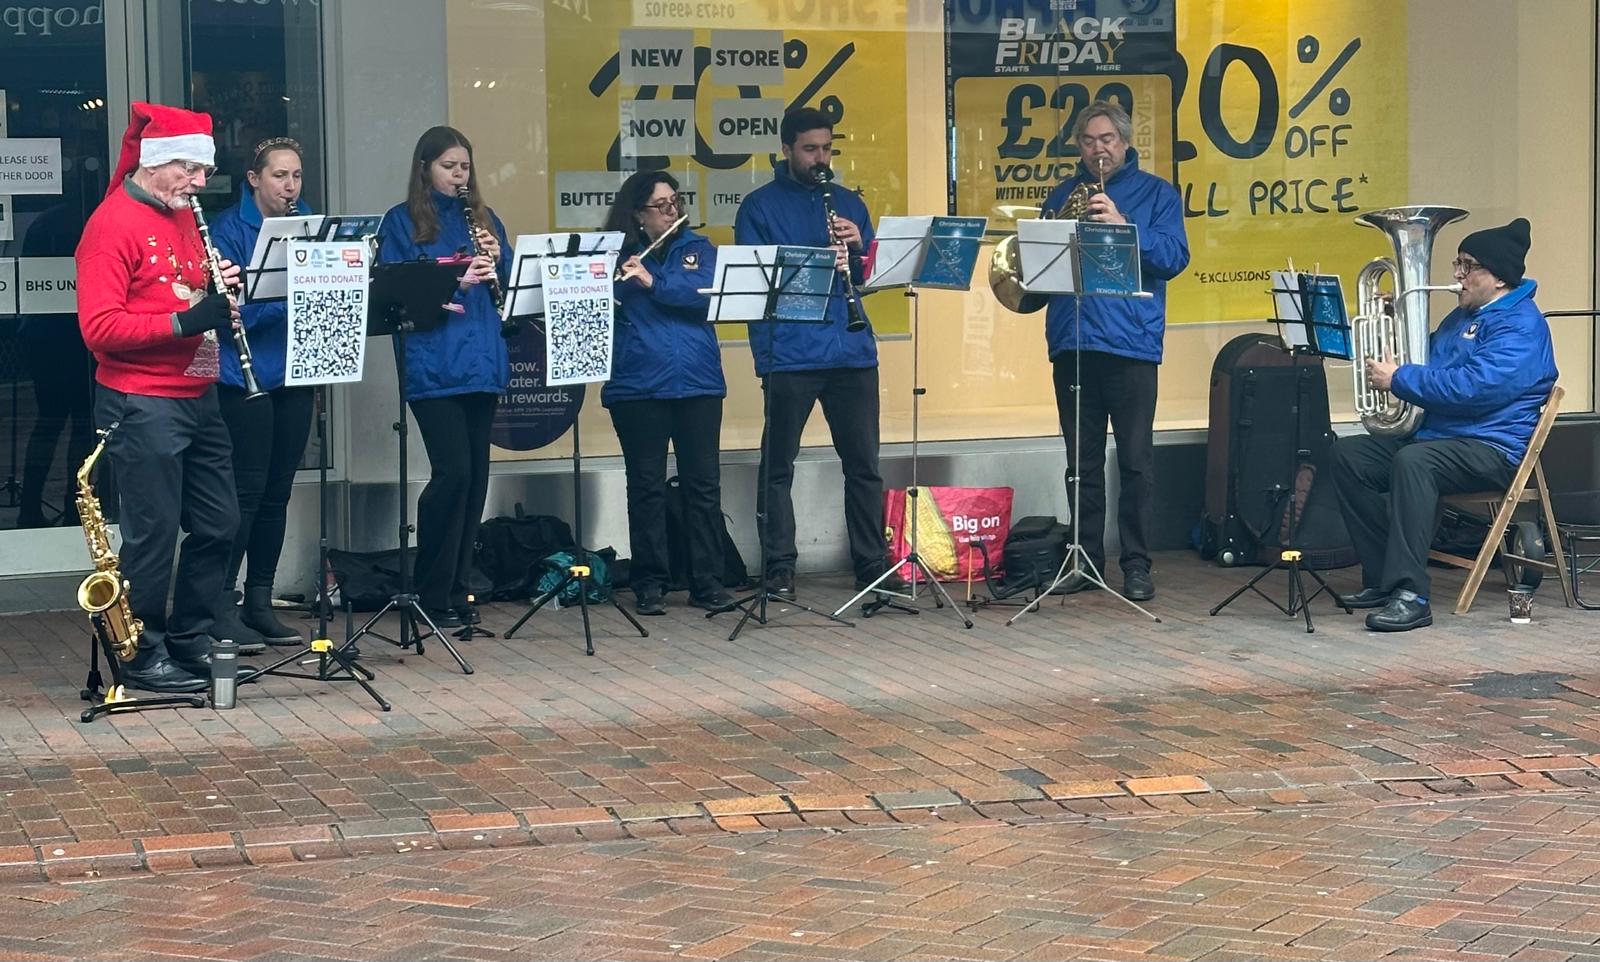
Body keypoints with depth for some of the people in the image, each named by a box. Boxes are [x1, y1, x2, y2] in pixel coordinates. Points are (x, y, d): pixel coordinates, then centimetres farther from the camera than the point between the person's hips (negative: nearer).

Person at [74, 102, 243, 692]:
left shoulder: (184, 219, 15)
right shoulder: (113, 223, -12)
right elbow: (99, 328, -19)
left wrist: (222, 294, 2)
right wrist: (184, 321, -26)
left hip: (198, 398, 9)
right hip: (142, 405, -9)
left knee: (217, 525, 12)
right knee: (154, 534, -4)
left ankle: (192, 641, 23)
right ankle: (143, 657, 6)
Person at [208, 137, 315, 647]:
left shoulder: (309, 224, 12)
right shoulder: (230, 229, -6)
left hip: (294, 373, 6)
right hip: (245, 376, -6)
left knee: (277, 492, 9)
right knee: (247, 489, -8)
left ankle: (260, 601, 16)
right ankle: (222, 603, -2)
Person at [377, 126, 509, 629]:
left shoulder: (484, 220, 16)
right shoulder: (402, 222, 3)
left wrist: (497, 258, -5)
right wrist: (455, 281, -19)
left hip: (482, 365, 5)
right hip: (433, 368, -5)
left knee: (475, 476, 5)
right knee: (453, 472, -12)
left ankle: (456, 588, 14)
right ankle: (431, 595, -2)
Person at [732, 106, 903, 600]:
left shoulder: (849, 203, 16)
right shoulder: (760, 206, 3)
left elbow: (873, 274, 14)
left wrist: (858, 247, -7)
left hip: (852, 351, 4)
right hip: (788, 352, -3)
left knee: (863, 462, 5)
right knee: (778, 466, 0)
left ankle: (872, 563, 12)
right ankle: (779, 568, 6)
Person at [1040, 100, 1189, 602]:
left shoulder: (1155, 193, 5)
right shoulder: (1063, 195, 16)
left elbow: (1174, 258, -8)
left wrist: (1121, 224, -18)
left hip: (1131, 341, -4)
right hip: (1071, 343, 4)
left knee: (1136, 460, -3)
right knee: (1081, 461, 8)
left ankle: (1137, 565, 2)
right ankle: (1086, 559, 14)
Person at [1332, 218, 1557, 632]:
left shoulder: (1520, 326, -14)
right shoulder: (1463, 317, 19)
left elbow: (1474, 387, -27)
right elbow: (1431, 363, 33)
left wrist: (1398, 379, -21)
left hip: (1493, 449, -10)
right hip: (1436, 437, 11)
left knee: (1413, 461, -37)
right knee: (1347, 454, 0)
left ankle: (1411, 595, -40)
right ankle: (1382, 577, 0)